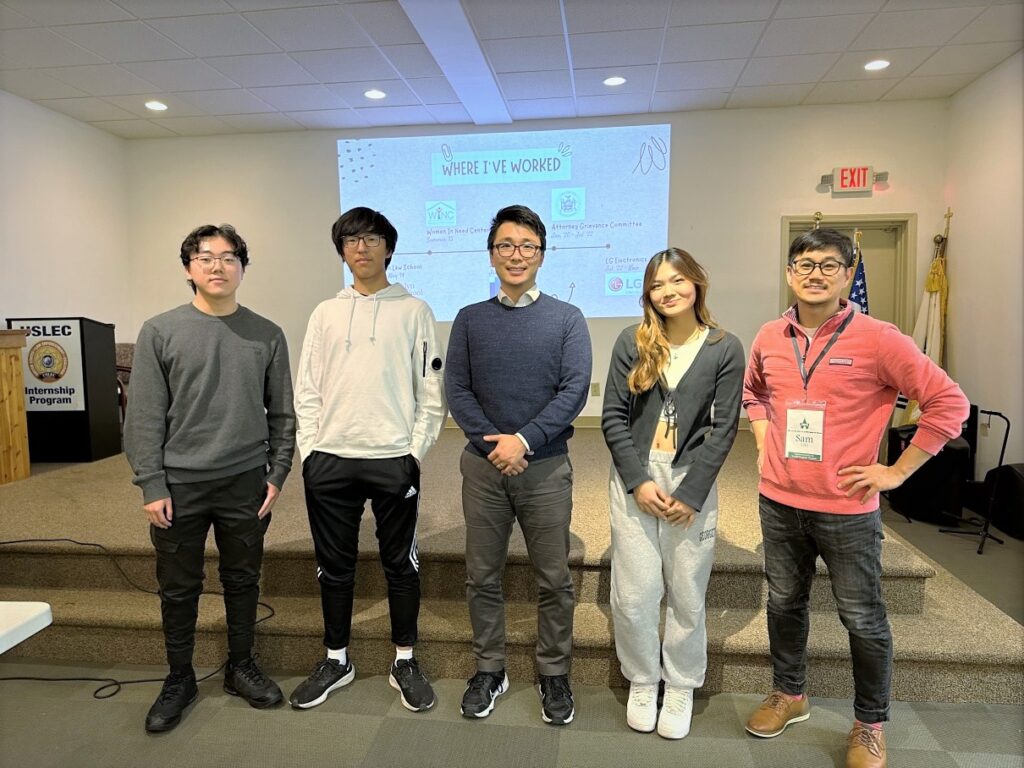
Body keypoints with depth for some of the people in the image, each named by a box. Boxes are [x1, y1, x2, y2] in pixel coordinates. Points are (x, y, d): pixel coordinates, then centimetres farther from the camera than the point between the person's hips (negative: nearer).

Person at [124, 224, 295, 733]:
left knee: (242, 580, 13)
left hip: (246, 484, 1)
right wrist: (151, 486, -7)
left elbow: (282, 414, 5)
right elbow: (144, 417, -3)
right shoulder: (159, 333, -2)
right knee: (178, 588, 12)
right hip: (179, 485, 0)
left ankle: (241, 667, 33)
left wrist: (277, 475, -1)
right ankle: (179, 679, 32)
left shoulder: (267, 336, 2)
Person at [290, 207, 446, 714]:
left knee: (400, 563, 7)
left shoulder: (414, 310, 2)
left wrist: (415, 452, -7)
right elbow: (306, 390, 9)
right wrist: (309, 450, 1)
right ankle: (336, 660, 30)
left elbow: (431, 391, -1)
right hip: (330, 459, 3)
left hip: (393, 459, -2)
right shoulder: (325, 313, 10)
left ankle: (405, 663, 24)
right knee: (334, 565, 13)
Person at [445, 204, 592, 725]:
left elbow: (575, 389, -7)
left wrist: (524, 440, -16)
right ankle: (489, 670, 30)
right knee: (482, 576, 11)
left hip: (546, 467, -1)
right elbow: (456, 389, 0)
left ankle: (554, 675, 27)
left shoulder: (567, 319, 1)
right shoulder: (470, 320, 7)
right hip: (483, 465, 2)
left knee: (554, 580, 7)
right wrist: (492, 444, -12)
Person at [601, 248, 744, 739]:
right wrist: (638, 480, -10)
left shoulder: (725, 348, 0)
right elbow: (612, 417, 0)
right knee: (634, 592, 3)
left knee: (687, 593, 8)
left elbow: (723, 429, -3)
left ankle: (680, 687, 29)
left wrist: (691, 493, -10)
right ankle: (641, 682, 27)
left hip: (692, 479, 0)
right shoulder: (632, 342, 2)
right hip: (634, 477, 1)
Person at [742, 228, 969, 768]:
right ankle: (789, 694, 40)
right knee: (784, 603, 18)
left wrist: (898, 470, -10)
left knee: (862, 619, 9)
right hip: (779, 503, 4)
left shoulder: (878, 339, -12)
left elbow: (949, 403, -9)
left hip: (847, 508, -4)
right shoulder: (769, 339, 2)